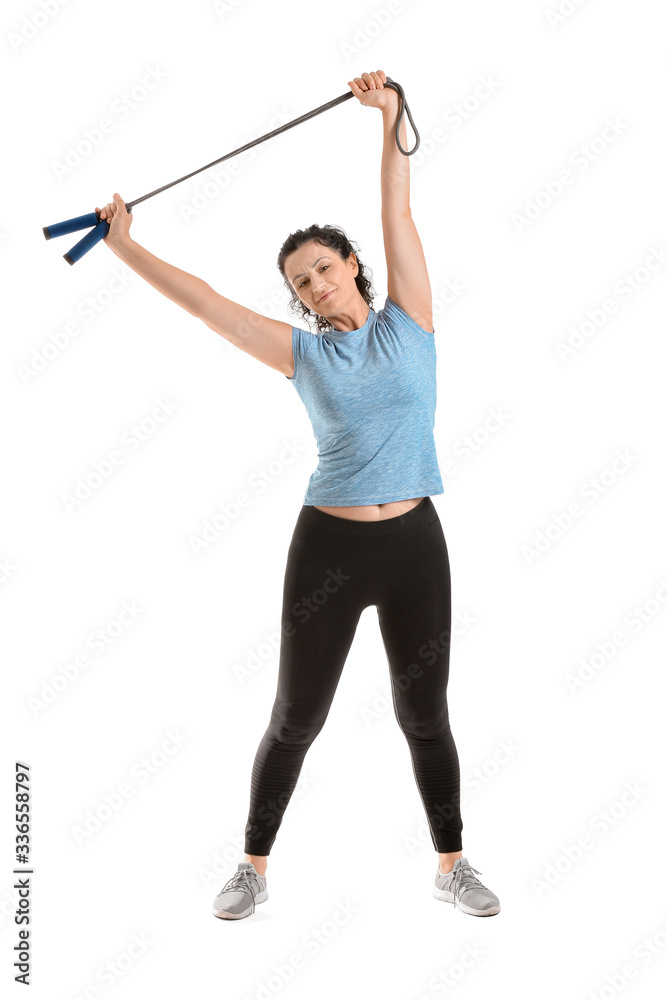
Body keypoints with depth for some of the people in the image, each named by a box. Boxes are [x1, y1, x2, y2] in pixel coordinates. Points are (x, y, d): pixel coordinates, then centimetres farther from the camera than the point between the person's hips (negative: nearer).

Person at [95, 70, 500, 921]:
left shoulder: (406, 322, 2)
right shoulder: (302, 352, 2)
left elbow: (398, 219, -5)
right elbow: (205, 302, 1)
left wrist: (389, 122, -10)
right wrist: (123, 246, 0)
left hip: (413, 542, 0)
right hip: (328, 544, 0)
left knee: (425, 714, 10)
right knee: (296, 717, 7)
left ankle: (451, 865, 28)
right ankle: (254, 866, 25)